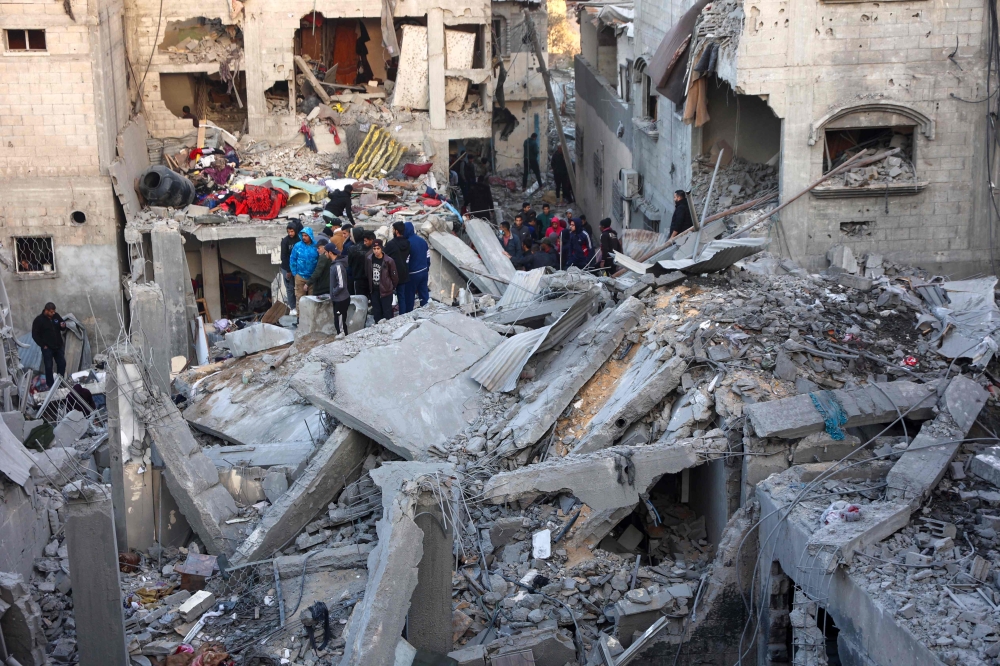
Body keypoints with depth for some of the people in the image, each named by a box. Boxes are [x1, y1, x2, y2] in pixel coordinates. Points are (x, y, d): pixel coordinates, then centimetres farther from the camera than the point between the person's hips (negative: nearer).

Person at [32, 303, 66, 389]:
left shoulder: (56, 316, 0)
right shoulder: (39, 320, -14)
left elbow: (62, 328, 12)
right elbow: (35, 335, -10)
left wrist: (63, 326, -12)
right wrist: (43, 345, -12)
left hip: (58, 346, 5)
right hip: (47, 348, -5)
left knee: (62, 364, 11)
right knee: (49, 366, -1)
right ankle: (50, 385, 8)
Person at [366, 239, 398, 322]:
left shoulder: (388, 261, -17)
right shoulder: (369, 259, -4)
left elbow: (394, 276, -5)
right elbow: (367, 274, 9)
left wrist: (393, 287, 6)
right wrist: (369, 288, 12)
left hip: (386, 291, -4)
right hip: (373, 291, 4)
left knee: (387, 313, 3)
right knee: (376, 312, 14)